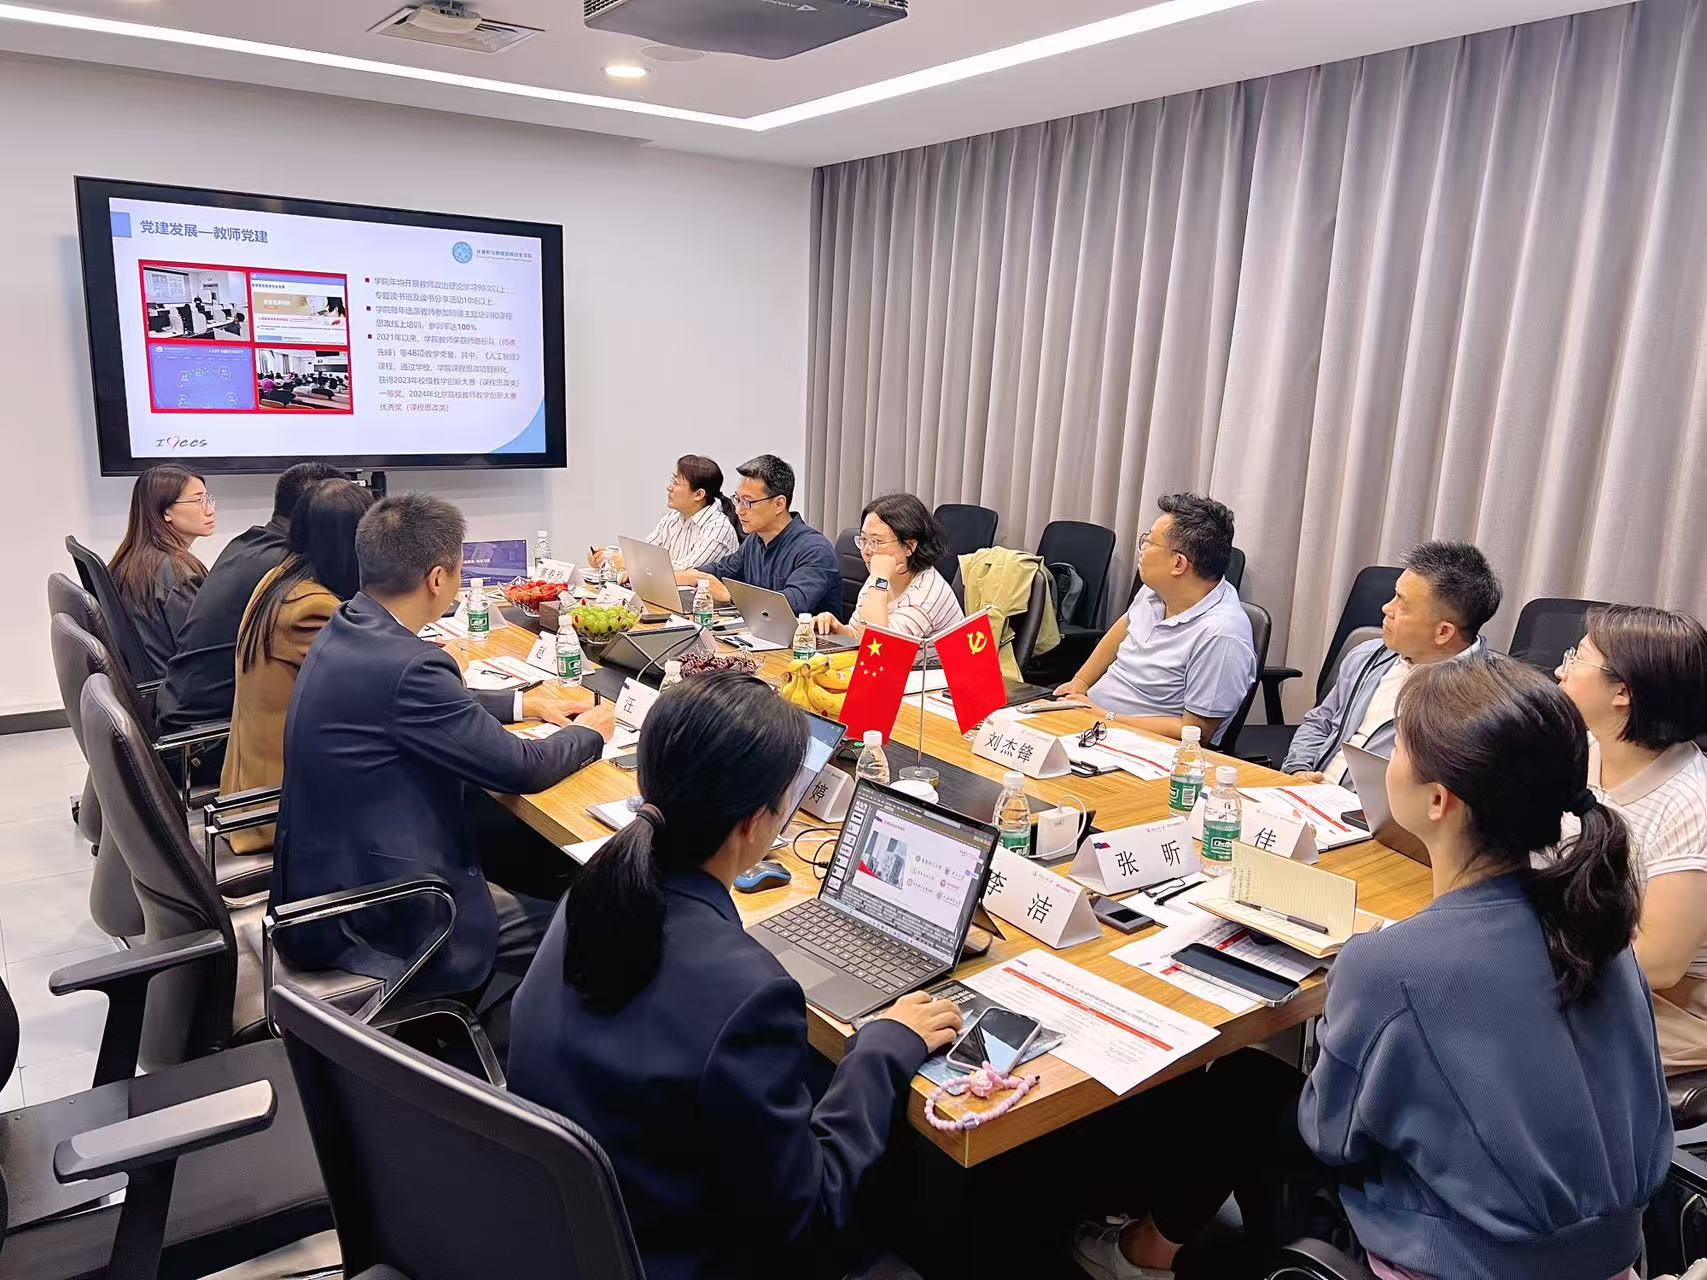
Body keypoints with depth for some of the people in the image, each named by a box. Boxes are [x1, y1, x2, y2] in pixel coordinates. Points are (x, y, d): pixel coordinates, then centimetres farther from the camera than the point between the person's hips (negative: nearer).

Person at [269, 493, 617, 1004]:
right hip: (369, 920, -10)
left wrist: (521, 702, 19)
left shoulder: (345, 631, 1)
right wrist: (588, 734, -1)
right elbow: (521, 768, -19)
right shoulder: (405, 665, -28)